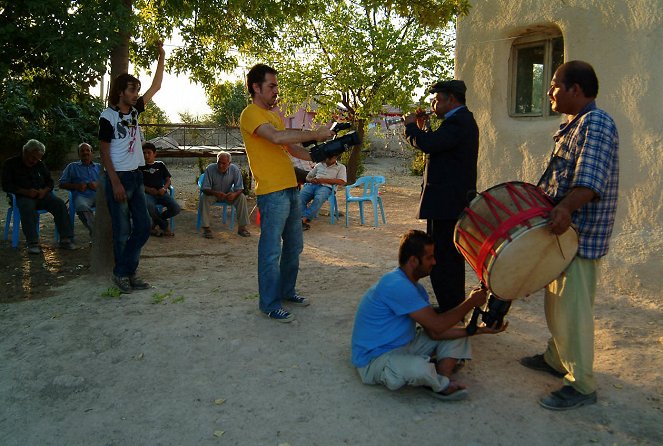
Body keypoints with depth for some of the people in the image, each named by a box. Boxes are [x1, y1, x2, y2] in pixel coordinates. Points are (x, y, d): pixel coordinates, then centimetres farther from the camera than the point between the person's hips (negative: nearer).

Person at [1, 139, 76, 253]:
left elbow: (50, 181, 19)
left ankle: (65, 239, -25)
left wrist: (45, 190, -5)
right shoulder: (11, 164, 3)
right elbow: (6, 185, -4)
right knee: (27, 208, -38)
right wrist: (26, 192, -18)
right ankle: (32, 243, -38)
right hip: (23, 197, -4)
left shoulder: (40, 164, 17)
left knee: (59, 203, -24)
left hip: (42, 196, 4)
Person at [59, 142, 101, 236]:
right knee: (82, 207, -40)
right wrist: (76, 186, 1)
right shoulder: (72, 167, 26)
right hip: (82, 195, -1)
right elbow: (62, 183, 19)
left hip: (98, 194, 1)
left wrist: (98, 185, -3)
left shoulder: (99, 167, 29)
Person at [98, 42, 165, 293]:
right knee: (123, 231, -1)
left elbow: (156, 86, 13)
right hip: (118, 178, -7)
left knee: (143, 225, 5)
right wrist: (116, 183, -16)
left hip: (136, 177, 7)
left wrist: (161, 57, 8)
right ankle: (122, 274, 13)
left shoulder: (135, 111, 10)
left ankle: (126, 271, 16)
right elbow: (104, 152, -10)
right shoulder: (108, 117, -8)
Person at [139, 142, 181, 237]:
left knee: (176, 208, -22)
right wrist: (147, 189, -12)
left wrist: (164, 188, -6)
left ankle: (155, 223, 4)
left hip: (161, 193, 3)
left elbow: (168, 180, 16)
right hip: (148, 193, -3)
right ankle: (164, 225, -10)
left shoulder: (160, 165, 20)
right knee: (150, 207, -39)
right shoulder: (140, 166, 14)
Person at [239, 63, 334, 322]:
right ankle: (269, 303, 7)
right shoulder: (251, 114, -9)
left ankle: (286, 290, 31)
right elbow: (277, 137, -25)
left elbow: (292, 148, 21)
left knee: (294, 245, 17)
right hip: (271, 193, -9)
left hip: (290, 189, 10)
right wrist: (314, 134, -20)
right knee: (271, 250, -3)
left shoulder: (274, 115, 21)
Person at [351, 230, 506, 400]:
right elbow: (437, 325, -24)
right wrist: (471, 302, -12)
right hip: (374, 359, -10)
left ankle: (442, 381, -10)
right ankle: (443, 383, -5)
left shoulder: (415, 288, 7)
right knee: (420, 368, -39)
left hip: (403, 346, 10)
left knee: (456, 334, 9)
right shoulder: (397, 286, -26)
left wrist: (477, 330, -5)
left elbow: (434, 333, 2)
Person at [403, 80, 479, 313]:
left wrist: (411, 125, -9)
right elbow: (437, 146, 20)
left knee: (442, 260, -7)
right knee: (452, 258, 20)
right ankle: (455, 308, 32)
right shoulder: (463, 120, 18)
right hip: (456, 200, 11)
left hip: (446, 203, -11)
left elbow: (427, 144, -27)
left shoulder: (458, 122, -16)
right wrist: (423, 127, 10)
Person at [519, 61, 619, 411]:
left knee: (572, 309, -4)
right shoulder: (573, 125, 16)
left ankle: (581, 385, 7)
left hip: (581, 234, -11)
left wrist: (565, 208, -44)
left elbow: (591, 180, -30)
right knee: (555, 301, 20)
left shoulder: (596, 124, -16)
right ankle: (556, 359, 36)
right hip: (562, 230, 11)